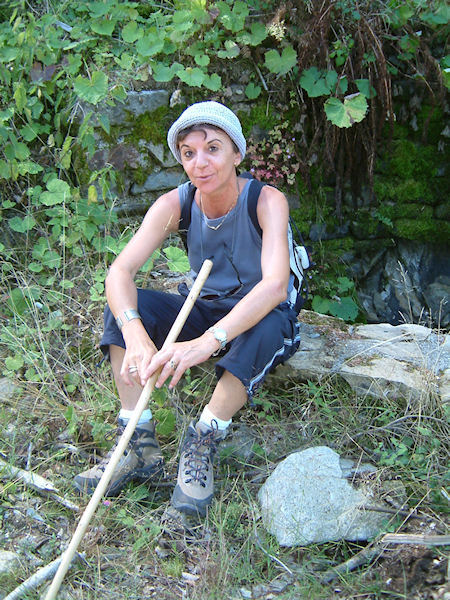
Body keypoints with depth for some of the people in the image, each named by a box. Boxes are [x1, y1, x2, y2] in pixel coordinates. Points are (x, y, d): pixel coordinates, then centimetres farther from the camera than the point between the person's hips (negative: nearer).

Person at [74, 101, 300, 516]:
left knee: (267, 326, -39)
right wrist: (135, 335, -46)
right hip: (203, 311, 4)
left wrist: (207, 342, -53)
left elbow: (275, 284, -38)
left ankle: (201, 445, -27)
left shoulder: (267, 201, -23)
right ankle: (140, 444, -21)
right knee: (124, 306, -19)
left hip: (261, 316, -3)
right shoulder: (174, 205, -13)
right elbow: (119, 271, -24)